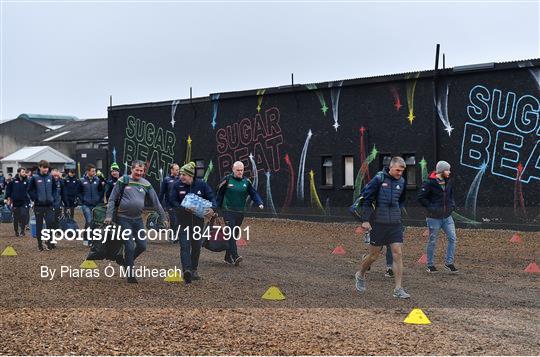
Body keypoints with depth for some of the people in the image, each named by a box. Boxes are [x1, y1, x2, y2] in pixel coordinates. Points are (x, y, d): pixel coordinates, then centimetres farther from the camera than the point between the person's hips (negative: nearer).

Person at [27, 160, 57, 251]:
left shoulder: (50, 177, 4)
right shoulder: (35, 178, -5)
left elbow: (54, 188, 15)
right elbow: (30, 190, -1)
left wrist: (53, 198, 4)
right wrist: (35, 199, -8)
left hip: (49, 205, 2)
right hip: (39, 205, -2)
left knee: (51, 223, -6)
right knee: (39, 225, 5)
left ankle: (49, 242, 6)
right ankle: (40, 245, 13)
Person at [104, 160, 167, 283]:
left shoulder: (146, 184, 4)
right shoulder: (123, 181, -6)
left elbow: (156, 202, 7)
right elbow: (112, 199, -3)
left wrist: (163, 217, 5)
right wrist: (109, 216, -11)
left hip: (138, 219, 4)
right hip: (124, 219, -4)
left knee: (142, 246, 4)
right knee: (130, 246, -7)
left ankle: (127, 261, 31)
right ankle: (130, 275, 5)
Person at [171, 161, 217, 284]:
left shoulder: (201, 185, -3)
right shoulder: (177, 185, -4)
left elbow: (212, 197, 0)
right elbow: (173, 201, -5)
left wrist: (212, 208, -21)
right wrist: (184, 208, -22)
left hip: (198, 220, 2)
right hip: (183, 220, -2)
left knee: (196, 245, 12)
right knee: (185, 245, -15)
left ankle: (194, 269, 28)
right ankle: (186, 270, -27)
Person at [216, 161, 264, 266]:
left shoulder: (246, 182, 7)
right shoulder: (227, 180, -3)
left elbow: (253, 194, 7)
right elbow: (219, 193, 5)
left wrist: (260, 203, -10)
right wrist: (216, 207, 6)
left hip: (240, 212, 5)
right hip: (228, 211, -4)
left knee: (235, 234, 10)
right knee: (231, 233, -16)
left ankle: (228, 257, 22)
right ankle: (235, 256, -25)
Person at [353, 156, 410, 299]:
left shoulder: (401, 182, 6)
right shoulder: (379, 179, -9)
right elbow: (366, 198, -7)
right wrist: (365, 219, -9)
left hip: (395, 223, 4)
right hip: (378, 223, -4)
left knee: (398, 254, -4)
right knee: (374, 255, 6)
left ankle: (398, 289, 0)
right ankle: (360, 275, 34)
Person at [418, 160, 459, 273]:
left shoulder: (448, 182, 7)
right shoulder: (429, 183, -14)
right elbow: (421, 198, -14)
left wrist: (452, 204, 9)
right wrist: (431, 207, -17)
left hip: (447, 216, 6)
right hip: (434, 217, -6)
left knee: (452, 238, -1)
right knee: (432, 241, 4)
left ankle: (449, 263, 9)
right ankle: (430, 265, 17)